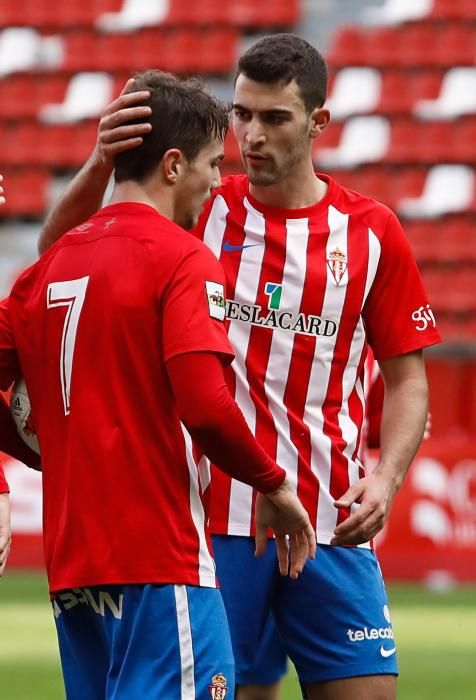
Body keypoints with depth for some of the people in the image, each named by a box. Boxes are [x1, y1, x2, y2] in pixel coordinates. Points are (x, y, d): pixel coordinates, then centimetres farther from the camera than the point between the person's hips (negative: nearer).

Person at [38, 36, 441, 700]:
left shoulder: (372, 232, 5)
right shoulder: (204, 213, 3)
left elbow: (407, 377, 10)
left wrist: (385, 478, -7)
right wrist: (100, 164, -17)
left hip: (331, 521, 1)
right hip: (217, 516, -1)